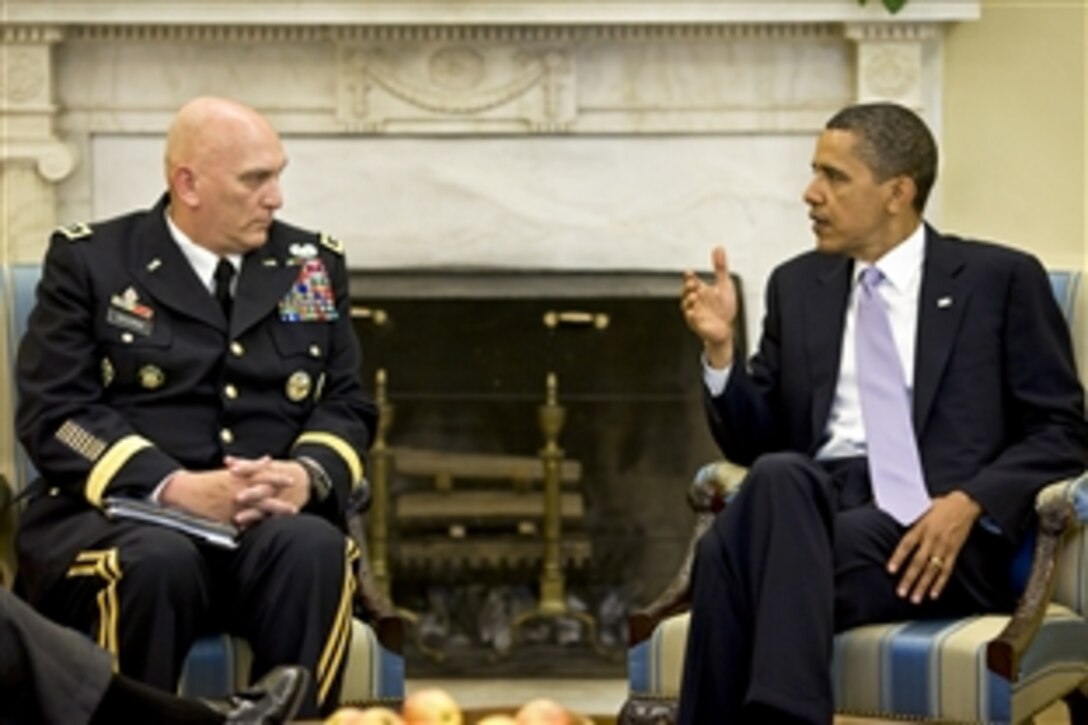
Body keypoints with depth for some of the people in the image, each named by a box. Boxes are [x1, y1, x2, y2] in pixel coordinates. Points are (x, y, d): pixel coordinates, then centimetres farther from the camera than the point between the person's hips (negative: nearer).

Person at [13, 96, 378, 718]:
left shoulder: (314, 265, 16)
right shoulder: (90, 261, 6)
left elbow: (346, 405, 12)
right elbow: (54, 413, -4)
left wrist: (307, 474, -13)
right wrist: (176, 488, -18)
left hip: (273, 522, 2)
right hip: (115, 513, -2)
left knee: (316, 549, -32)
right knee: (159, 561, -37)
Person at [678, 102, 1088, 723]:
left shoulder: (1000, 280, 8)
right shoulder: (797, 285, 19)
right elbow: (754, 443, 18)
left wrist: (970, 504, -14)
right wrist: (721, 348, -1)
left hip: (934, 531, -4)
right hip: (814, 504, 4)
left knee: (737, 555, -32)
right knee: (778, 476, -35)